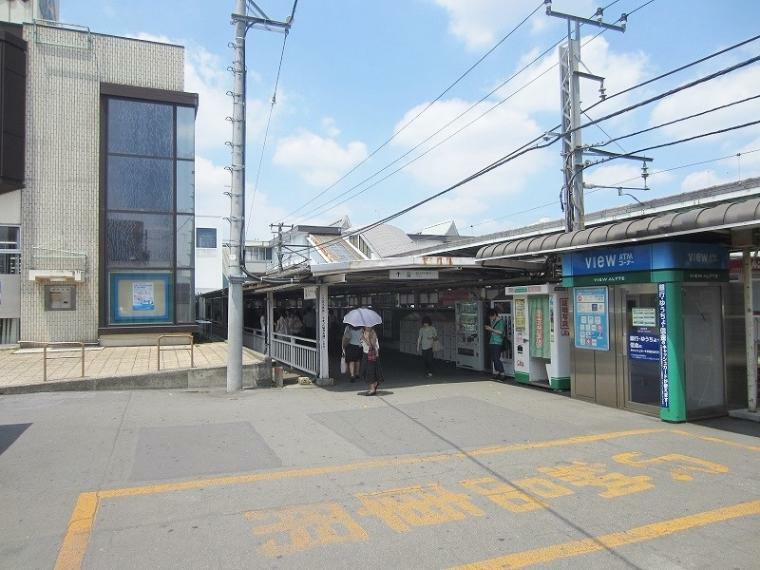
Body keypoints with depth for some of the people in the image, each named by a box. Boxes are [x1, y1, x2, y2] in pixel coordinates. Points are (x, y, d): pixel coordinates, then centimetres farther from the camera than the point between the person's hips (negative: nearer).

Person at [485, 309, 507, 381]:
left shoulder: (501, 321, -7)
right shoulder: (493, 322, 17)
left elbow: (501, 332, -16)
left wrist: (491, 329, -15)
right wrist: (489, 329, 8)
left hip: (497, 343, -8)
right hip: (491, 342, 8)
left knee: (497, 359, -9)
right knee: (493, 359, 9)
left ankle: (502, 374, -3)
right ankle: (497, 373, 18)